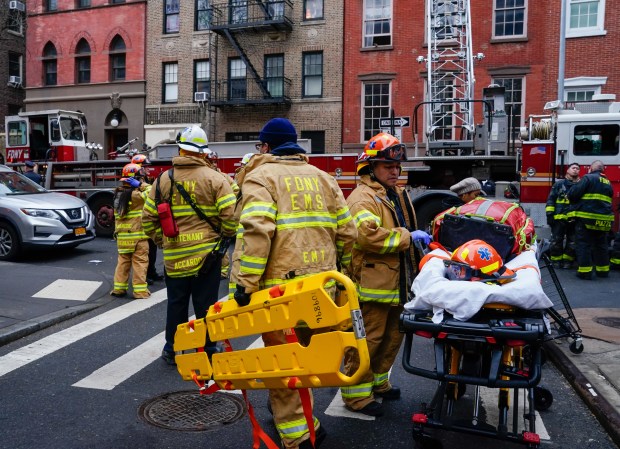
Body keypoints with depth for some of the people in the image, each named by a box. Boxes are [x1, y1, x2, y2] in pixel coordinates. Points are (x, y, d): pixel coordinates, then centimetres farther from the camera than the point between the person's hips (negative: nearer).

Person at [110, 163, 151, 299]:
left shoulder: (118, 192, 8)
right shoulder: (135, 194, -15)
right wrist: (140, 184, -12)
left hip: (121, 234, 7)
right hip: (137, 234, -7)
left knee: (123, 261, 16)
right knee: (140, 262, 0)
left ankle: (119, 288, 18)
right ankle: (140, 290, 1)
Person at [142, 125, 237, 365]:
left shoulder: (163, 180, 3)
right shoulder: (215, 178, -7)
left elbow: (148, 219, 5)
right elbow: (231, 213, -14)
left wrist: (162, 240, 17)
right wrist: (225, 235, 3)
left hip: (174, 254, 2)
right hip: (207, 252, -2)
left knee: (176, 303, 14)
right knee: (205, 304, 7)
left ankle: (172, 350, 25)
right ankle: (208, 351, 17)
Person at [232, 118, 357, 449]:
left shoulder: (261, 176, -3)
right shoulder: (322, 177, 15)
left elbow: (257, 232, -19)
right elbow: (346, 231, 12)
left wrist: (245, 283, -18)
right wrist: (340, 270, 23)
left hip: (281, 284, -6)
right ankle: (296, 412, 36)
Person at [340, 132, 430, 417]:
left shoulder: (398, 195, 17)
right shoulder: (363, 198, -15)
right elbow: (368, 235, -30)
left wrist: (420, 240, 19)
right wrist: (407, 236, -24)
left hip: (397, 283, 10)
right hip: (373, 284, -10)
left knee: (392, 337, 20)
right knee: (367, 338, -2)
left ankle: (377, 381, 37)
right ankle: (356, 393, 12)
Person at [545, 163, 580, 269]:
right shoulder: (559, 184, 6)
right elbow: (551, 200, 4)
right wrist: (549, 214, -6)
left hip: (574, 219, 2)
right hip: (559, 218, -2)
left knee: (572, 242, 5)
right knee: (556, 241, 2)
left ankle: (567, 261, 16)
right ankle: (556, 261, 12)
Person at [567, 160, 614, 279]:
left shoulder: (588, 178, -6)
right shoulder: (608, 183, 17)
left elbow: (574, 193, -13)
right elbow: (608, 201, 24)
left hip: (586, 217, -6)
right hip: (603, 219, 6)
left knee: (584, 244, -2)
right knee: (601, 244, 16)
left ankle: (585, 271, -4)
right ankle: (603, 270, 22)